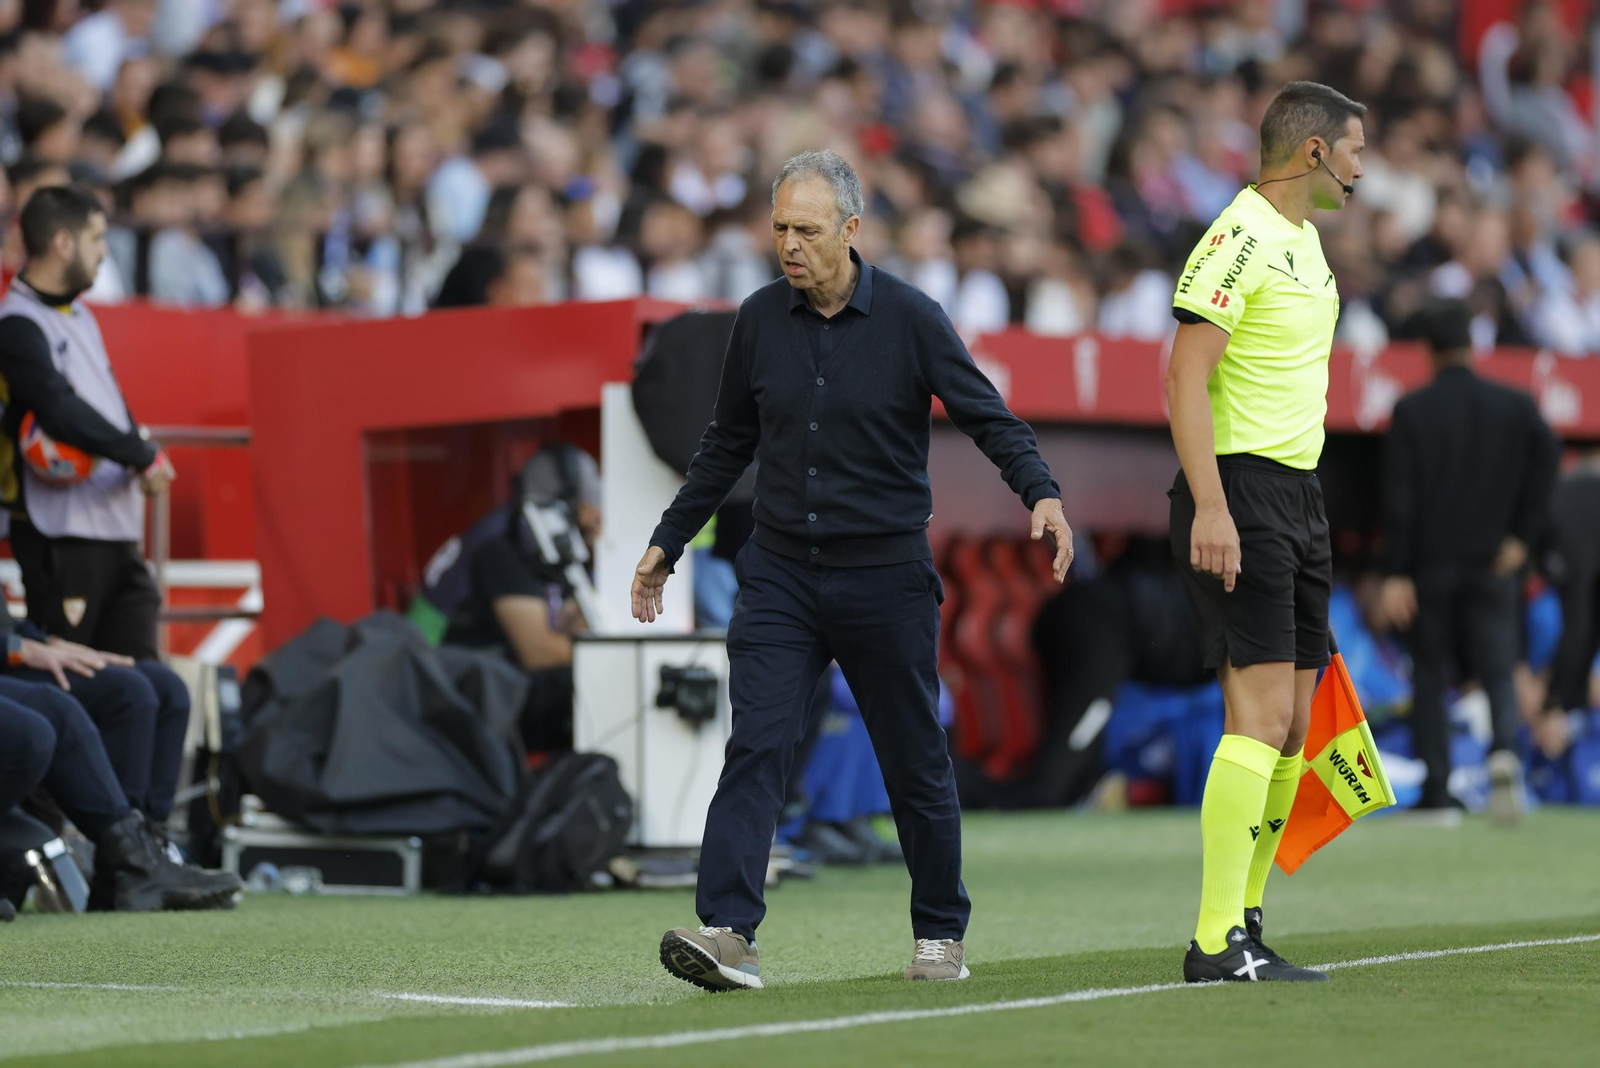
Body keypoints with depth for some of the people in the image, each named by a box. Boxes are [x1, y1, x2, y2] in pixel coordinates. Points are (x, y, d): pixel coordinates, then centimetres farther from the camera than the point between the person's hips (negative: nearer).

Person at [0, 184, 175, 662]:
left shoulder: (80, 317, 18)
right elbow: (63, 412, -23)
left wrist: (140, 458, -3)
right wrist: (146, 458, -16)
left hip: (116, 530, 9)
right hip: (62, 533, -8)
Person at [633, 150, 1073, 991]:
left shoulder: (910, 318, -7)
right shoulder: (760, 320, 4)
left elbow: (989, 417, -7)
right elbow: (726, 445, 16)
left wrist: (1041, 493, -25)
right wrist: (667, 542, 17)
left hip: (885, 574, -2)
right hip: (779, 571, 2)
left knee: (915, 762, 7)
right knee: (756, 744, -13)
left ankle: (941, 935, 23)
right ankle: (726, 931, -20)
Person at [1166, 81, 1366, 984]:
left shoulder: (1306, 242, 18)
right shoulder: (1240, 240, -12)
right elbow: (1187, 377, -17)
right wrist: (1209, 506, -24)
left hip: (1299, 495, 9)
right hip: (1239, 491, -9)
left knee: (1293, 727, 7)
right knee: (1261, 714, -14)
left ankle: (1244, 924, 14)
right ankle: (1218, 944, -14)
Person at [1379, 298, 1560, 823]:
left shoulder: (1412, 410, -2)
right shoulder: (1514, 405, 3)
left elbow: (1399, 498, -7)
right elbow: (1547, 457, -8)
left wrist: (1396, 576, -7)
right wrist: (1521, 537, -2)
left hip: (1431, 564, -1)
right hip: (1493, 564, 1)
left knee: (1429, 677, 7)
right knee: (1498, 671, 3)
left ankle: (1437, 792, 4)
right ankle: (1505, 750, -26)